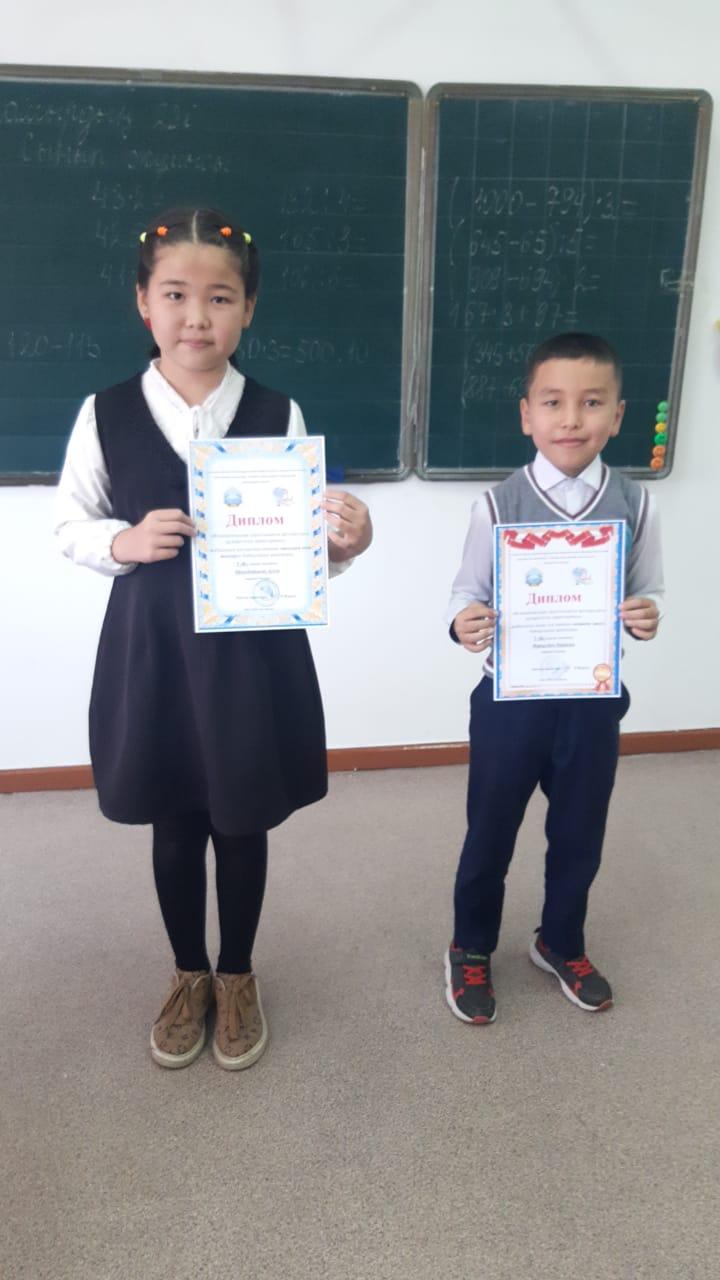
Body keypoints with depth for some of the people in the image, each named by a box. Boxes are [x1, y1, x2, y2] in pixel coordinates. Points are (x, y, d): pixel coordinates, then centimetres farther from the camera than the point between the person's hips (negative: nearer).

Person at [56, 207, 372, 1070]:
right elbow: (69, 526, 4)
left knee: (242, 825, 16)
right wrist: (124, 541, -16)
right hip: (151, 650, 1)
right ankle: (188, 974, 43)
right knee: (173, 828, 17)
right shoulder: (106, 415, -5)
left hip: (253, 654, 0)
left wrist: (344, 543, -25)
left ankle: (236, 976, 41)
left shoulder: (278, 416, -6)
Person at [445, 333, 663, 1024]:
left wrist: (645, 617, -19)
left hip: (593, 699, 3)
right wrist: (463, 623, -28)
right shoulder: (498, 505, -12)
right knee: (490, 834, 15)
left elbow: (647, 591, 4)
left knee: (579, 835, 20)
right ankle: (471, 949, 41)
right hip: (511, 699, -2)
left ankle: (561, 944, 48)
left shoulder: (634, 504, -5)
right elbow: (469, 589, -5)